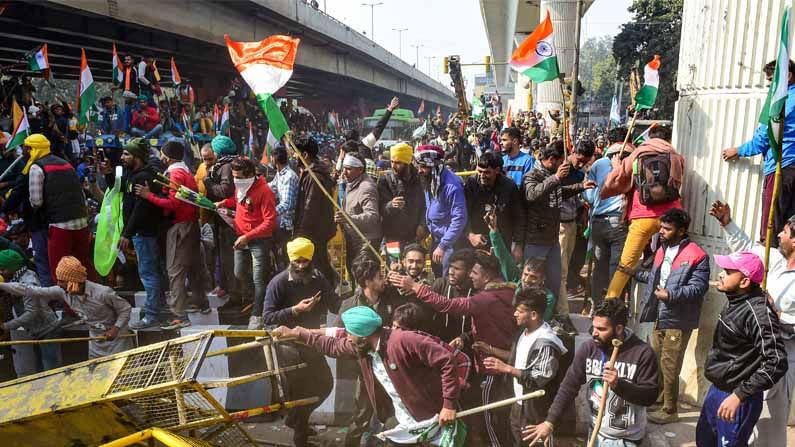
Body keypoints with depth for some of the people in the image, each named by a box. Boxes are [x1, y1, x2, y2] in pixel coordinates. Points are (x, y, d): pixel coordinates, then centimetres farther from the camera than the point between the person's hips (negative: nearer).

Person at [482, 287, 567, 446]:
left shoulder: (545, 343, -26)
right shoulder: (524, 332, 3)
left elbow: (540, 379, -28)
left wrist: (507, 369, -29)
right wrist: (491, 350, 5)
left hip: (535, 409, -9)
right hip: (518, 403, 9)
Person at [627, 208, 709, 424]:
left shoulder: (697, 256, -16)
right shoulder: (662, 248, 11)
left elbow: (699, 287, -22)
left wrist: (670, 295, -29)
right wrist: (635, 273, 23)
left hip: (677, 320, -8)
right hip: (659, 316, 8)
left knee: (669, 366, 0)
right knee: (655, 360, 21)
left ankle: (670, 410, 14)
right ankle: (659, 396, 40)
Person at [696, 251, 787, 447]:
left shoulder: (758, 312, -25)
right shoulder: (734, 300, 3)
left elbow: (776, 363, -28)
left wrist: (739, 395, -26)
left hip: (736, 397, -9)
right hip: (716, 389, 9)